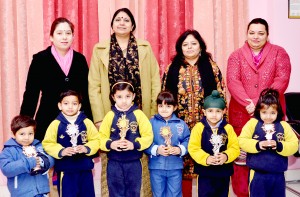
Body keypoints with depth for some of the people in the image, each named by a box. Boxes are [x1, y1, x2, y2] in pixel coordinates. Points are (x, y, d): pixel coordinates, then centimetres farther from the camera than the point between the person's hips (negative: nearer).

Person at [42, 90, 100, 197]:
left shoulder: (86, 122, -1)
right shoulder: (56, 124, -5)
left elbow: (96, 140, 1)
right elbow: (47, 144, -6)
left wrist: (87, 148, -17)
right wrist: (61, 151, -21)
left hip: (85, 169, 2)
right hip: (65, 170, -2)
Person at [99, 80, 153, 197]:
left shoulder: (138, 114, -3)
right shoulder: (110, 115, -1)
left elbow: (148, 136, -6)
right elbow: (101, 137, -1)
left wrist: (134, 145, -18)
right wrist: (110, 144, -19)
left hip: (134, 163, 0)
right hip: (114, 163, 1)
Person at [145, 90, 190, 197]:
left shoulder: (181, 124, 0)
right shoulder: (151, 123, -4)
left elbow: (187, 141, 2)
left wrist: (180, 149, -15)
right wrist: (156, 149, -20)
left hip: (175, 168, 1)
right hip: (156, 168, -1)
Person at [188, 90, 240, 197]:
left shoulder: (228, 128, -3)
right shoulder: (199, 127, -9)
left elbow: (235, 148, -5)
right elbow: (193, 148, -12)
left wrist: (226, 156, -23)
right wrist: (206, 158, -24)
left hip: (224, 173, 2)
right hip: (205, 173, -2)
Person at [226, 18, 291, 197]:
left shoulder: (279, 53, 7)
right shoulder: (236, 56, 9)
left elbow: (282, 79, -6)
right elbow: (233, 82, -5)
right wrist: (247, 103, -21)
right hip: (241, 114, 1)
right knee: (241, 158, 3)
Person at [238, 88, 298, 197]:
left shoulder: (284, 126, 1)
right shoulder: (253, 123, -3)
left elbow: (294, 145, -2)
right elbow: (242, 141, -7)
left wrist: (279, 146, -19)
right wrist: (257, 145, -21)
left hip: (278, 174, 2)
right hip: (257, 173, -2)